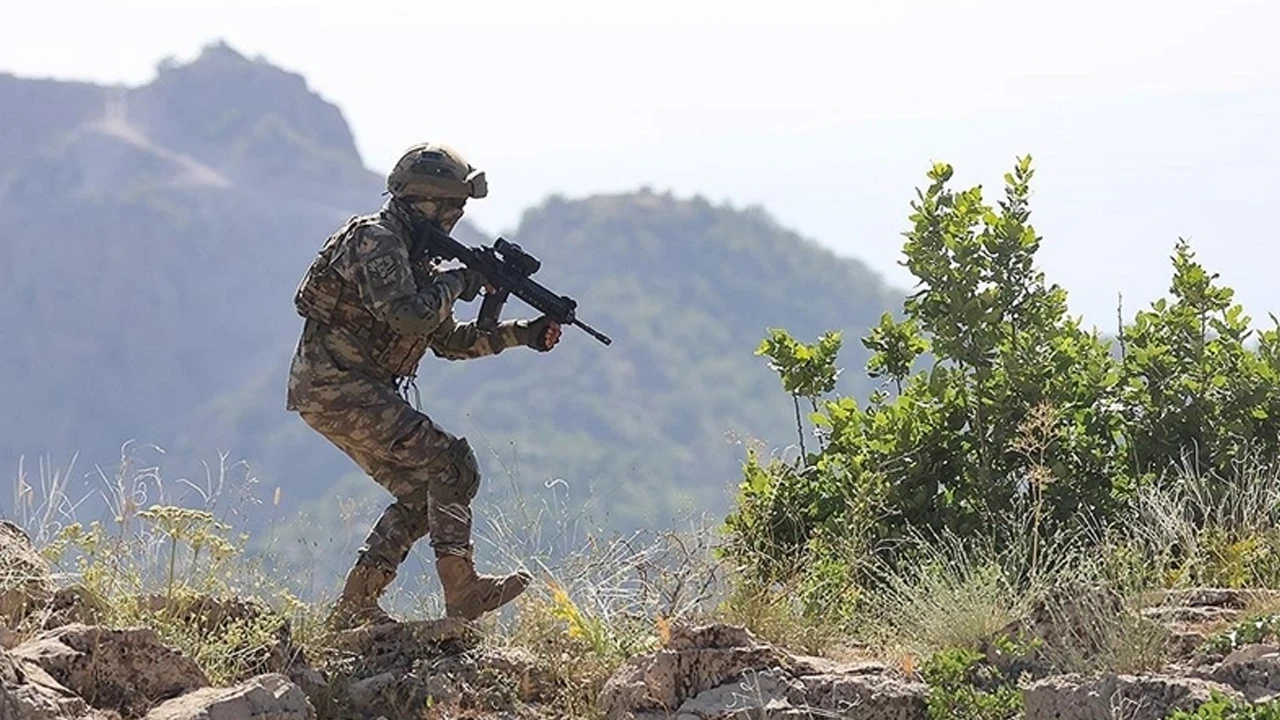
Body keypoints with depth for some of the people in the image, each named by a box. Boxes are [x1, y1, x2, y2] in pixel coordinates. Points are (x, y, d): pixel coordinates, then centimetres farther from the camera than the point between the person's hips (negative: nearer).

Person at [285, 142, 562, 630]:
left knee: (420, 492, 11)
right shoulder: (375, 241, -13)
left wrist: (522, 334, 13)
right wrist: (458, 282, -12)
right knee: (450, 466, -14)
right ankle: (462, 592, -15)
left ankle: (353, 608, 12)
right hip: (334, 386, -10)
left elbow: (448, 340, 22)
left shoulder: (416, 257, 18)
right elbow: (410, 315, -28)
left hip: (350, 391, 10)